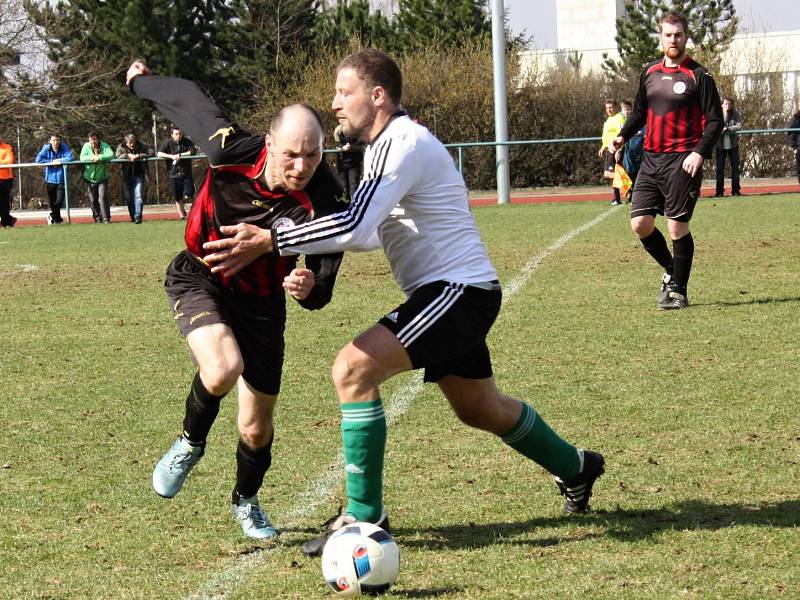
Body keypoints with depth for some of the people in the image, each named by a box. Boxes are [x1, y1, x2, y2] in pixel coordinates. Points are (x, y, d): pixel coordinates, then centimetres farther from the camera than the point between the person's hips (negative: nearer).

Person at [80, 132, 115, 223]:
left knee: (102, 197, -15)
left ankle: (106, 218, -13)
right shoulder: (86, 146, -2)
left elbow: (111, 155, -21)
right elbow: (82, 158, -14)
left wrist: (99, 157, -28)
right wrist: (92, 157, -26)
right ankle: (98, 217, 21)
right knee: (93, 200, 7)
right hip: (90, 178, 2)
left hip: (102, 177, -2)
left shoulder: (104, 146, -6)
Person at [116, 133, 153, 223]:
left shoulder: (142, 146, -6)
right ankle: (132, 217, 20)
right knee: (128, 197, 6)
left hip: (139, 175, -2)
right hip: (127, 175, 2)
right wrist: (128, 155, -25)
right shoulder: (121, 147, -3)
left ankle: (138, 216, -18)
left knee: (139, 195, -14)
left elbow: (151, 154, -17)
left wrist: (138, 156, -24)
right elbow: (117, 156, -16)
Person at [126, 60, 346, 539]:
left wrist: (309, 287, -51)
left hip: (262, 301, 1)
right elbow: (189, 100, -10)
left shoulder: (324, 203, -29)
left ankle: (247, 500, 43)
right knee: (223, 369, -31)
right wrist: (143, 81, 9)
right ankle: (191, 443, 3)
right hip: (200, 279, -1)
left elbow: (322, 289, -27)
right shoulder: (231, 152, -28)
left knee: (257, 427, 8)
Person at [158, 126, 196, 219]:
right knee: (178, 198, 7)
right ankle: (182, 216, 23)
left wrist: (180, 155, -15)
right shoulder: (168, 143, -1)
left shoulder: (187, 142, 0)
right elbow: (159, 154, -11)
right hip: (174, 174, 0)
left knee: (189, 197, -7)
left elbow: (193, 152, -13)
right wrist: (171, 156, -23)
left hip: (186, 174, 0)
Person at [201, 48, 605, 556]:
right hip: (455, 292, 11)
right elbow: (369, 231, 18)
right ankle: (576, 469, 46)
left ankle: (365, 515, -16)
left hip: (458, 290, -11)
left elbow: (356, 227, -31)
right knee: (481, 409, 25)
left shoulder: (404, 144, -19)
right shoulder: (390, 144, 14)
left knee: (353, 369, -21)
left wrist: (270, 242, -32)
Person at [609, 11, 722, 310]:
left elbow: (715, 120, -5)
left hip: (682, 161, -6)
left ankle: (679, 291, 7)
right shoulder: (649, 73, 13)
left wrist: (700, 152, -19)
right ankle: (671, 270, 24)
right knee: (640, 223, 1)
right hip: (651, 160, 6)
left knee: (677, 227, -6)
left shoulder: (698, 76, -4)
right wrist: (622, 136, 5)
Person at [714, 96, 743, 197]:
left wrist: (727, 129, -23)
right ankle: (719, 191, 2)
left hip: (733, 144, 1)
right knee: (720, 168, -1)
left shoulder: (736, 114, 0)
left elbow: (739, 127, -13)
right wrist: (724, 116, -20)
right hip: (720, 145, -1)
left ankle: (736, 190, 7)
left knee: (735, 167, 1)